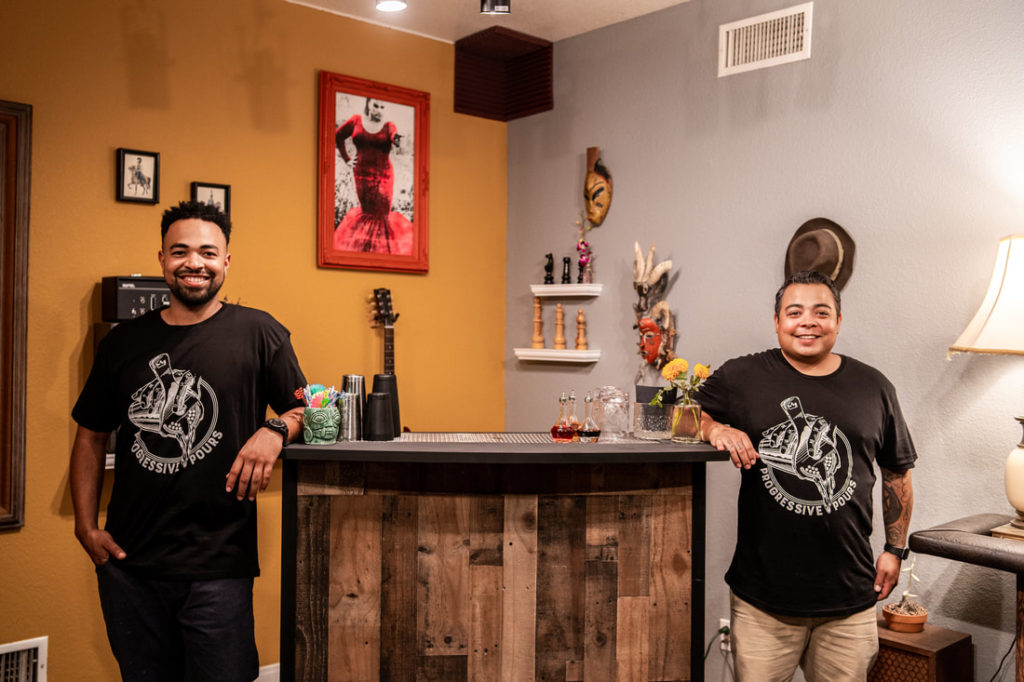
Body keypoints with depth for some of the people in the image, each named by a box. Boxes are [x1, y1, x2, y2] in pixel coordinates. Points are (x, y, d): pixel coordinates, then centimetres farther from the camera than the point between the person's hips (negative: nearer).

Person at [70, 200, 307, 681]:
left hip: (218, 569, -3)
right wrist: (86, 526, 5)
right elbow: (91, 436, 13)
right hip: (128, 561, 4)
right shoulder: (123, 342, 7)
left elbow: (305, 407, 1)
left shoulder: (258, 333, -2)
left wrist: (274, 432, -20)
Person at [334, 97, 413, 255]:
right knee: (368, 212, 3)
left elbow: (394, 135, -24)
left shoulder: (388, 125, 0)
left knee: (382, 214, -6)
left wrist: (396, 139, -48)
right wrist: (346, 158, 10)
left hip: (383, 175, -1)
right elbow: (338, 136, 18)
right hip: (362, 174, 1)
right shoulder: (356, 121, 4)